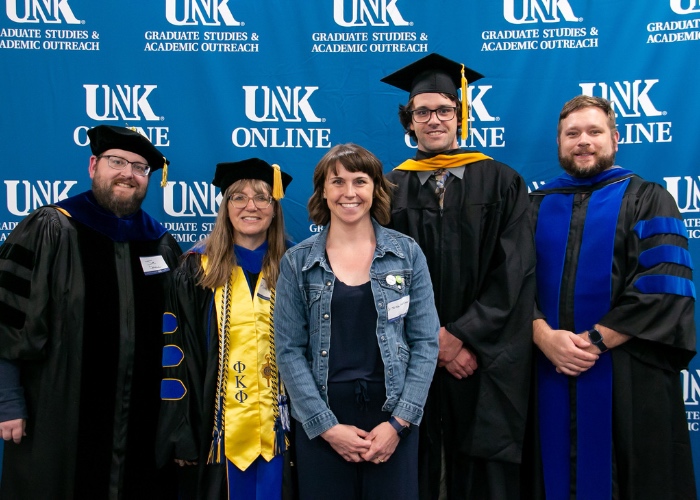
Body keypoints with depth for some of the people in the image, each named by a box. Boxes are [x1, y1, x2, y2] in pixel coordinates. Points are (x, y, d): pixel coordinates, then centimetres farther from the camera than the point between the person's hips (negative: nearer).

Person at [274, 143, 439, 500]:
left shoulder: (407, 254, 0)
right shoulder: (296, 262, -1)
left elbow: (426, 342, -1)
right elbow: (289, 350, -3)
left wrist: (399, 421, -8)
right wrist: (325, 425, -9)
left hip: (392, 419, 0)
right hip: (319, 422, 0)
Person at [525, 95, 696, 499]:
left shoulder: (648, 200, 3)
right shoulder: (537, 206, 12)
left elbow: (665, 287, -10)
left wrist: (595, 340, -16)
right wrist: (544, 336, -15)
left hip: (629, 381, -2)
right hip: (549, 379, 3)